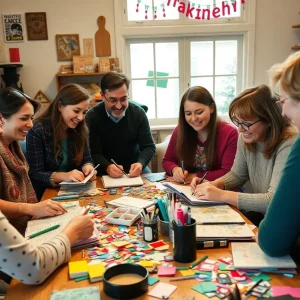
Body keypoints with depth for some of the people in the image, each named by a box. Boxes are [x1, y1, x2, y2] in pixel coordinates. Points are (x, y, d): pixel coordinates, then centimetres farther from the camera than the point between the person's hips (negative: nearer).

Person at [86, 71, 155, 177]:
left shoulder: (138, 113, -3)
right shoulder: (92, 117, -9)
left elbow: (148, 147, -4)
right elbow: (94, 153, -12)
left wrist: (140, 164, -26)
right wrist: (107, 167, -34)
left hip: (134, 168, 4)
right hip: (105, 172, -3)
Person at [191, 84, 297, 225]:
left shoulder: (288, 145, -23)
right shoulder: (245, 138, -2)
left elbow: (274, 200, -27)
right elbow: (236, 175, 10)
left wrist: (221, 195, -27)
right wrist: (211, 185, -10)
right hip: (262, 215, 6)